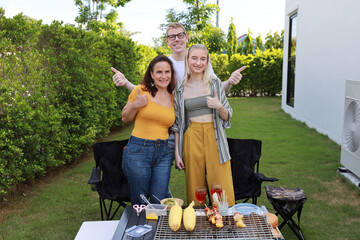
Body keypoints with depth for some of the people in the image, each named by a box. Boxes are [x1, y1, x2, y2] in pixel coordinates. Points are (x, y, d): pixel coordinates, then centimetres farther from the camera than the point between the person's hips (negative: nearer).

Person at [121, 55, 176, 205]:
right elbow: (125, 119, 7)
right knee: (139, 205, 6)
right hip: (138, 151, -3)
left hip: (163, 153, 3)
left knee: (159, 204, 5)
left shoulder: (173, 98, 8)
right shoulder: (141, 91, -1)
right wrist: (135, 105, -10)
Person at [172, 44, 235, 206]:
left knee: (223, 190, -3)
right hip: (192, 139, 1)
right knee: (195, 189, 4)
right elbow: (177, 124, 10)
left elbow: (227, 116, 9)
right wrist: (177, 152, 5)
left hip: (214, 138, 0)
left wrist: (219, 106, -12)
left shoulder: (215, 83, 5)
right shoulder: (180, 89, 6)